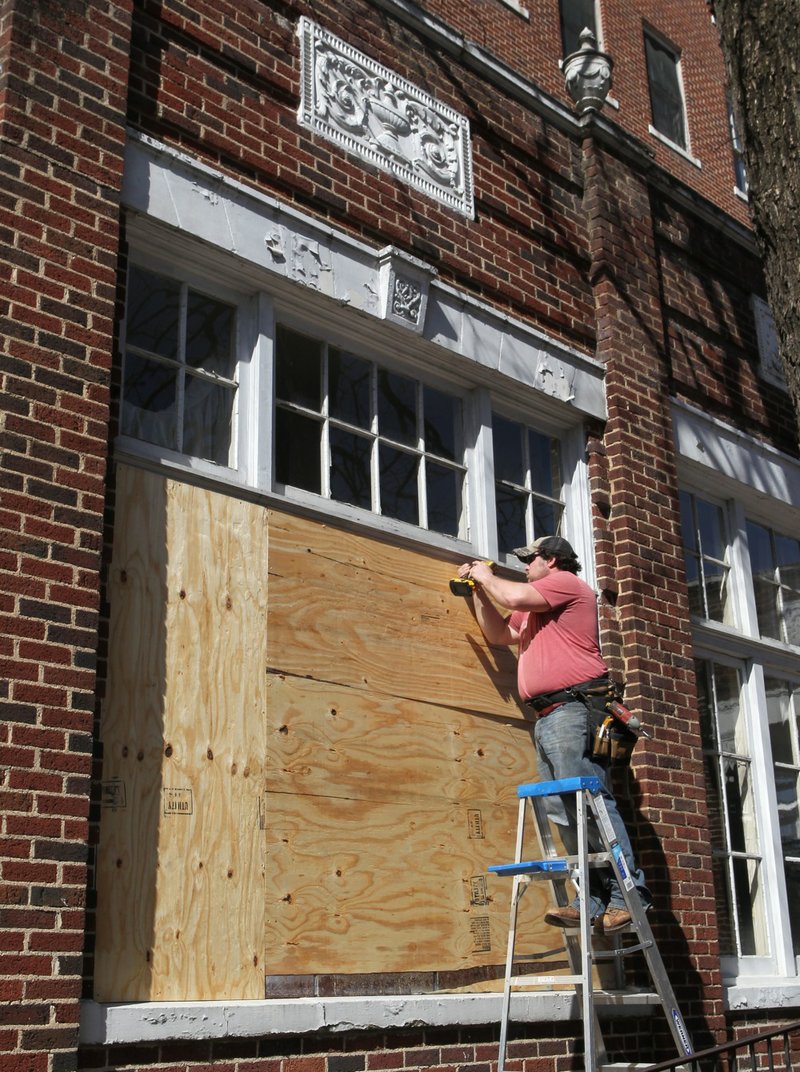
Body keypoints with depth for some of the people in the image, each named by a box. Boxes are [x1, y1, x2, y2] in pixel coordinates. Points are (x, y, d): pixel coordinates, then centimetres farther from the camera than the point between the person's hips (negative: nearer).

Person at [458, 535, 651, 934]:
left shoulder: (566, 582, 2)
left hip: (571, 709, -10)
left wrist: (487, 575, 7)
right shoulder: (534, 610, 32)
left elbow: (514, 596, -11)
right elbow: (498, 633, 35)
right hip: (547, 718, 10)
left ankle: (628, 893, -16)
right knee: (565, 814, 2)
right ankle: (592, 901, 0)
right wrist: (478, 589, 27)